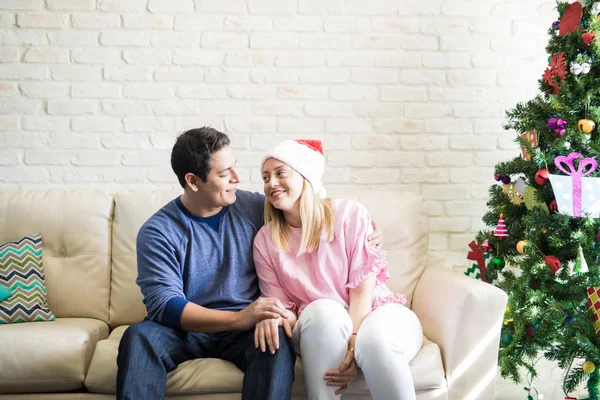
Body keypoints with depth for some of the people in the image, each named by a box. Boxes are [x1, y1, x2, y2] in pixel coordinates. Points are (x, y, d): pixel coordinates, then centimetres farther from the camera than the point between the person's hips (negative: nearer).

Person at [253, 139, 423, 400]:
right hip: (317, 329, 1)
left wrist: (354, 342, -26)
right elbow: (281, 305, 3)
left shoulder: (349, 214, -4)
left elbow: (362, 285, -11)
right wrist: (272, 316, -23)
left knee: (374, 340, -37)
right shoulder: (265, 240, 3)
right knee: (323, 310, -35)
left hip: (376, 313, -1)